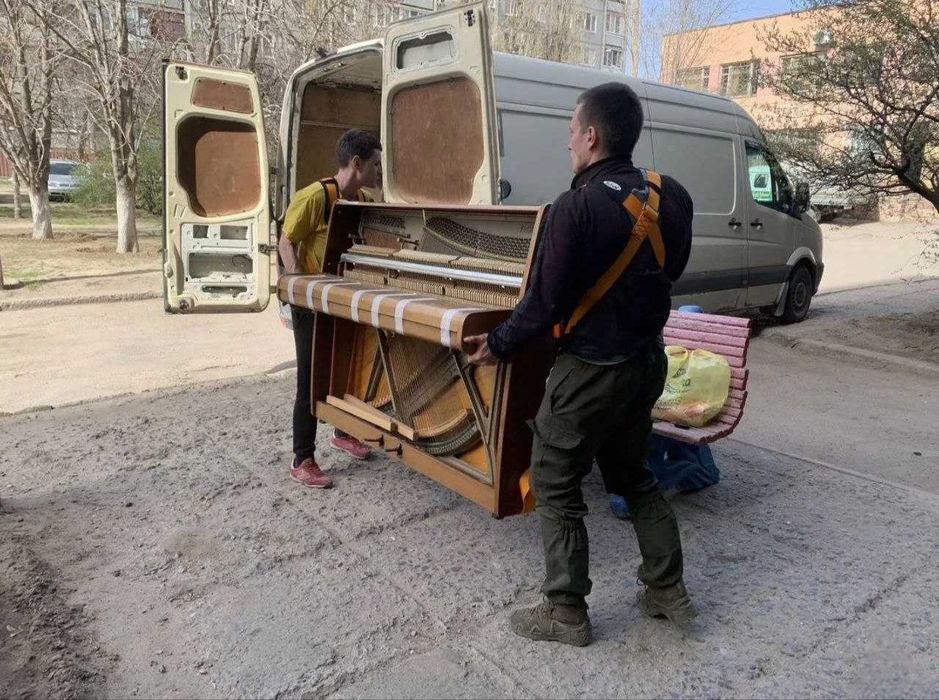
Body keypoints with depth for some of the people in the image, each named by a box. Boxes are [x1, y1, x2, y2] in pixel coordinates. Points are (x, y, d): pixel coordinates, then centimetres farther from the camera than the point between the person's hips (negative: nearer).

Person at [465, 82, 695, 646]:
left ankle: (567, 613, 19)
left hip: (589, 370, -7)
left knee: (556, 488, 9)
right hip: (647, 361, 7)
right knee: (634, 475, 24)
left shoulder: (576, 207, -21)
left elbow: (546, 302, -18)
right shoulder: (671, 198, 0)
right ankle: (668, 590, 32)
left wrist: (499, 346, -3)